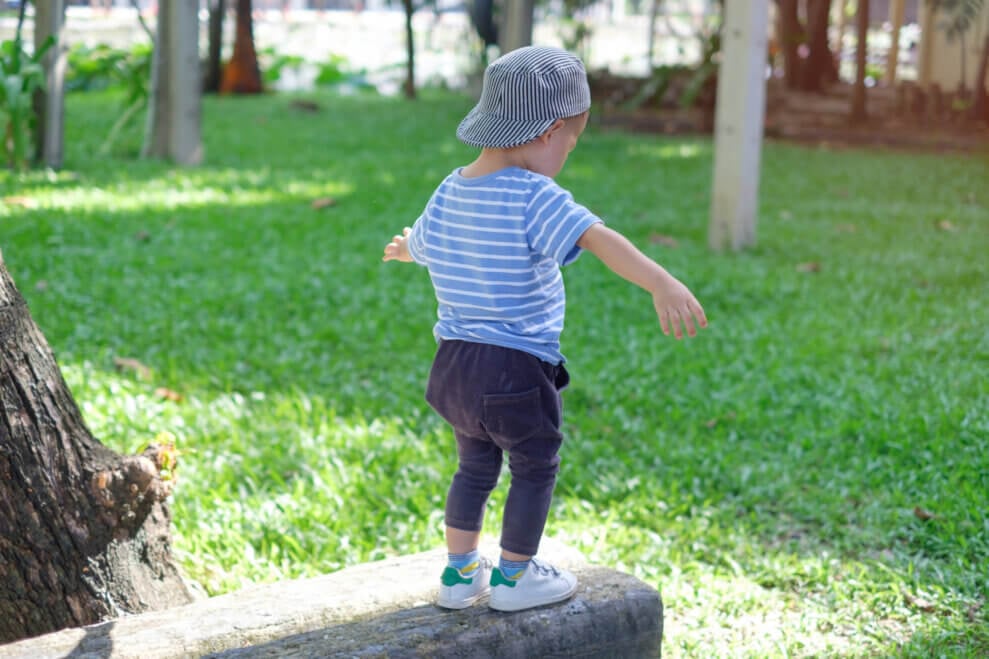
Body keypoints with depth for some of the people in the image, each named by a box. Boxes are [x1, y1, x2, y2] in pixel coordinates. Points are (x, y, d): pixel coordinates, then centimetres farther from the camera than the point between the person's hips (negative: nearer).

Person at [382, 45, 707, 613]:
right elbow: (602, 240, -36)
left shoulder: (448, 194, 4)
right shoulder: (535, 199, -20)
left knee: (476, 466, 24)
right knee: (536, 470, 15)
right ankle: (513, 576, 25)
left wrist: (403, 251, 50)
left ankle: (460, 572, 32)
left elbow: (418, 242, 26)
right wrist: (661, 283, -49)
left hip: (454, 365, 7)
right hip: (516, 373, -7)